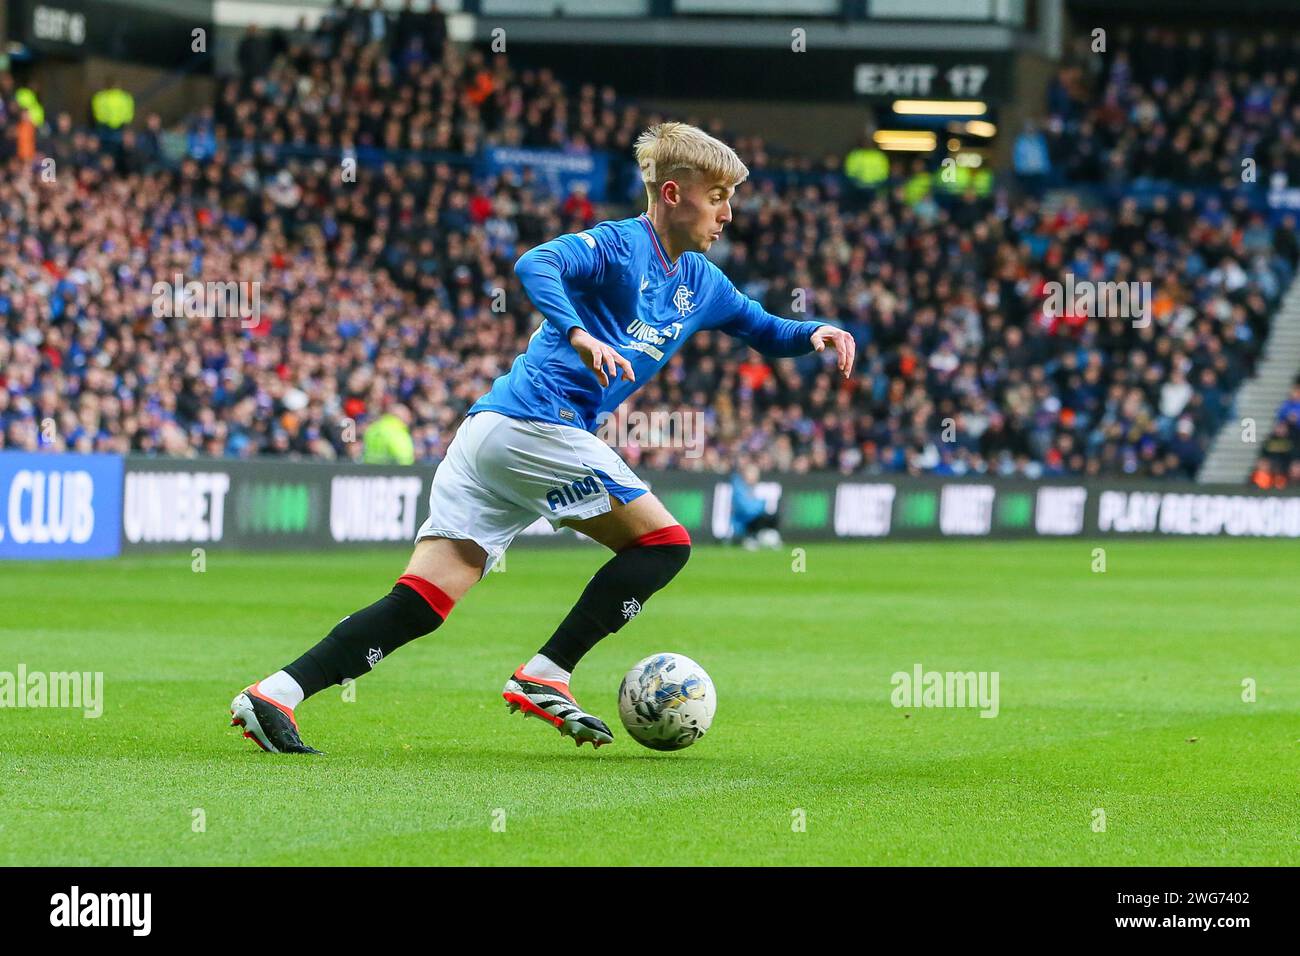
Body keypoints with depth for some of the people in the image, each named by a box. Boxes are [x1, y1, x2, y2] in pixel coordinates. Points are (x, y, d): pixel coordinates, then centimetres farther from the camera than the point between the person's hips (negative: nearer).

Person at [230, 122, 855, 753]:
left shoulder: (701, 283, 22)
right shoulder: (617, 245, -5)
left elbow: (764, 332, 34)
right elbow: (535, 264, -22)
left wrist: (815, 334, 14)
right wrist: (579, 335, -37)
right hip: (538, 424, -8)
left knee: (422, 604, -2)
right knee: (663, 543, -1)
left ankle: (275, 693, -14)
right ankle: (544, 677, -5)